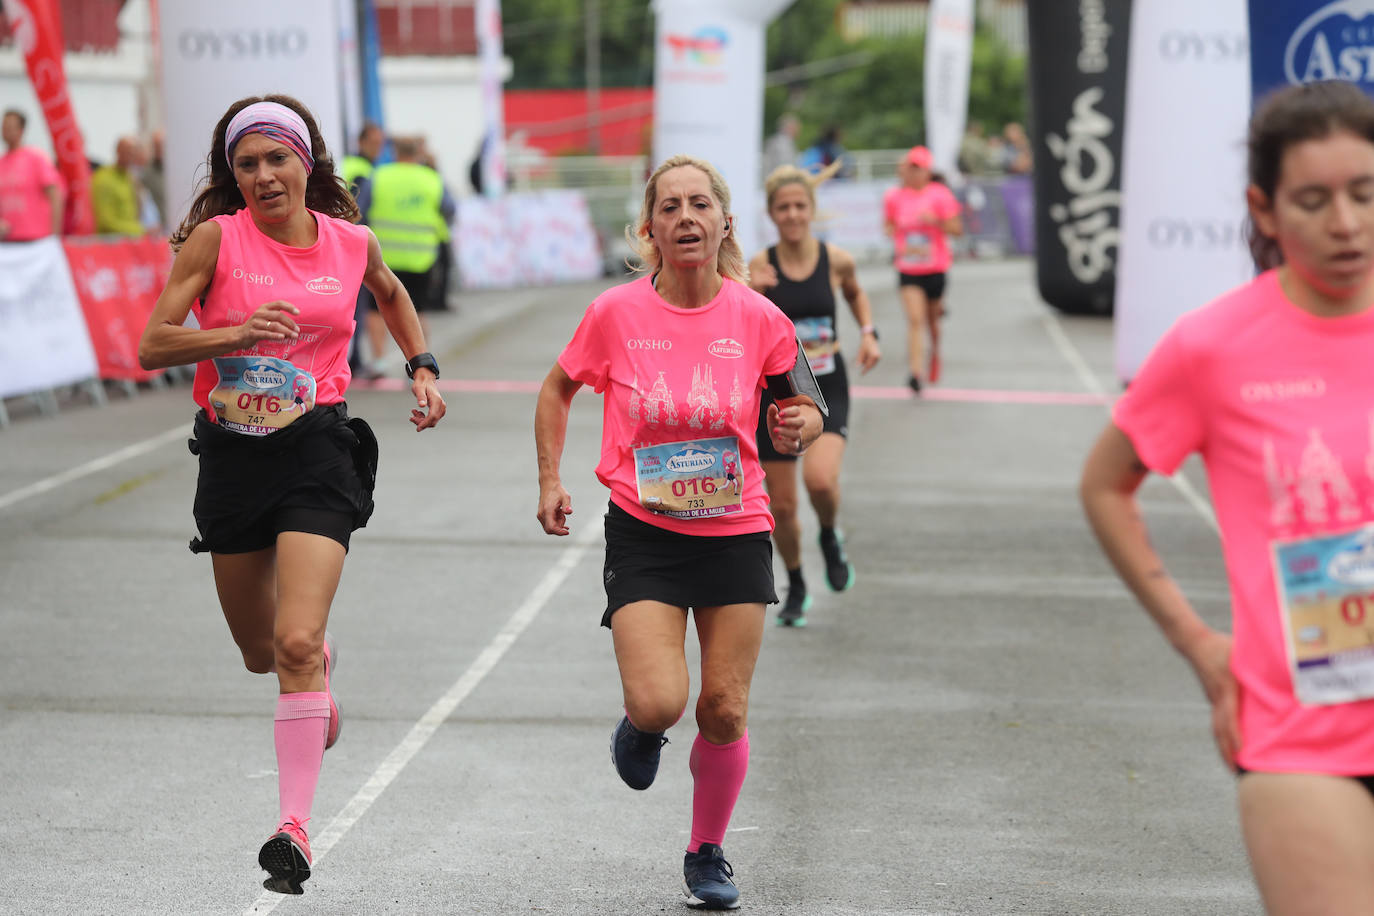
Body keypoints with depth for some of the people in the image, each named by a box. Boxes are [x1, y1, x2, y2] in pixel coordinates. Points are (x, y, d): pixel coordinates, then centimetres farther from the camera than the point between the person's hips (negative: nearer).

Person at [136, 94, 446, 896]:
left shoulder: (351, 242, 1)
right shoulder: (217, 237, -5)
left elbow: (392, 294, 25)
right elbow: (152, 346, -9)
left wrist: (423, 369, 13)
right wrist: (237, 333, -25)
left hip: (319, 448, -1)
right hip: (232, 454, 1)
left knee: (296, 644, -18)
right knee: (261, 651, 16)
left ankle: (295, 827, -18)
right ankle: (323, 665, 54)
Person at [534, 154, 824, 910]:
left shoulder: (756, 317, -6)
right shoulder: (616, 313, -8)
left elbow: (802, 407, 9)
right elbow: (557, 390, 9)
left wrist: (798, 427, -14)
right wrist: (550, 481, 1)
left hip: (735, 531, 1)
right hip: (643, 535, -1)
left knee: (725, 711, 3)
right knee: (658, 702, -17)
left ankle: (706, 855, 26)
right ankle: (639, 725, 22)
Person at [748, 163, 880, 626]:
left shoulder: (836, 260, -3)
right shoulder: (759, 267, -7)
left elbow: (856, 294, 20)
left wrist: (868, 333, 5)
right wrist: (749, 295, -30)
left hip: (827, 387, 0)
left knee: (820, 480, -26)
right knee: (781, 506, 6)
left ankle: (830, 537, 9)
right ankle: (796, 587, 32)